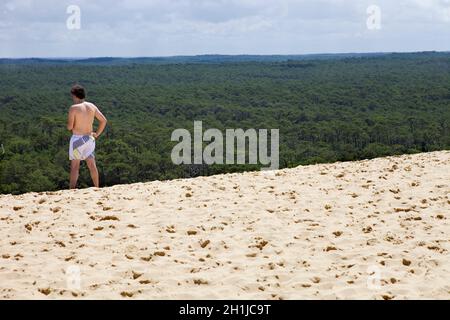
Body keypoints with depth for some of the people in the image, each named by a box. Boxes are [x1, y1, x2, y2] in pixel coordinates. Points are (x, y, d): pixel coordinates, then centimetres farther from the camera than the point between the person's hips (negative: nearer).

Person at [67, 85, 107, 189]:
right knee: (92, 165, 13)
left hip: (77, 139, -5)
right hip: (89, 139, 5)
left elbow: (69, 127, -15)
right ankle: (97, 188, 18)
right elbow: (104, 120, 4)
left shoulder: (73, 108, -14)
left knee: (75, 166, 1)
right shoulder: (92, 106, 1)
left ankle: (72, 190, 0)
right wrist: (97, 134, 11)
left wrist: (69, 124, 8)